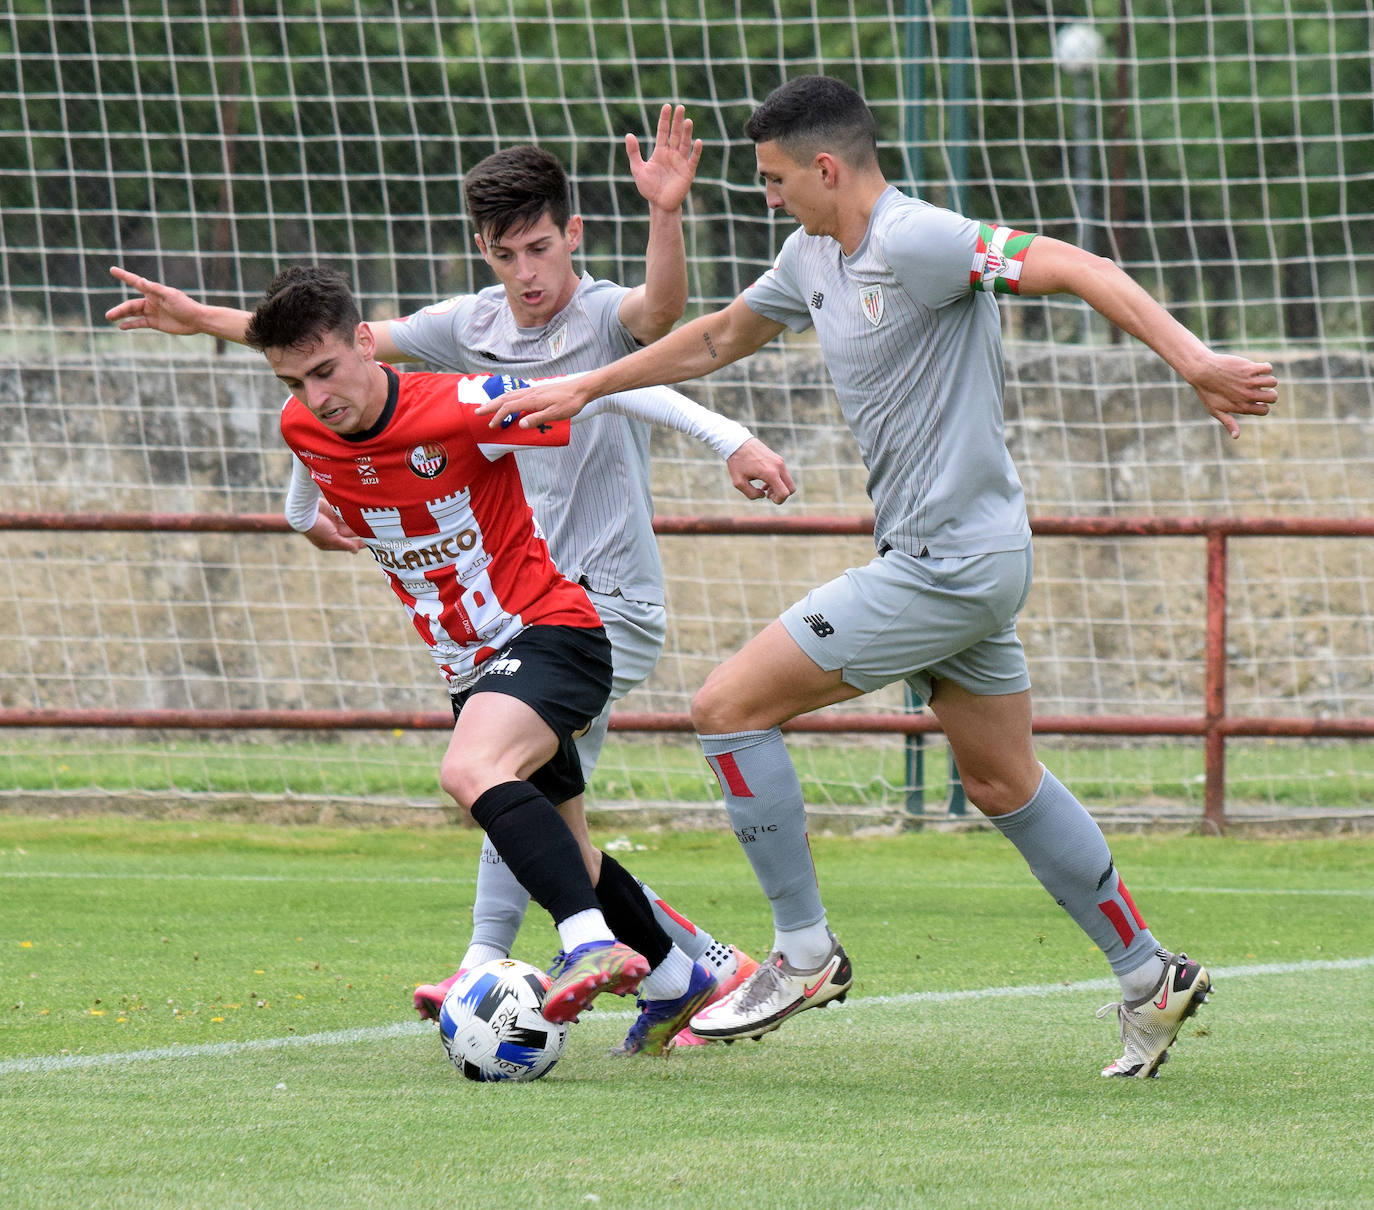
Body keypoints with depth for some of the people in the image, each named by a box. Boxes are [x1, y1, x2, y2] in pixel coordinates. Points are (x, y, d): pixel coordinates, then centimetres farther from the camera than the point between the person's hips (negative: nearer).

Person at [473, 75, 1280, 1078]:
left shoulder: (916, 242, -18)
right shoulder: (816, 256, 12)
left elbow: (1075, 269, -24)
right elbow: (722, 337, 28)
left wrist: (1193, 360, -33)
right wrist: (585, 387, 31)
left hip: (947, 565, -10)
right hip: (967, 562, 10)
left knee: (729, 706, -7)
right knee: (1005, 785, 17)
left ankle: (804, 954, 0)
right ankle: (1149, 978, 23)